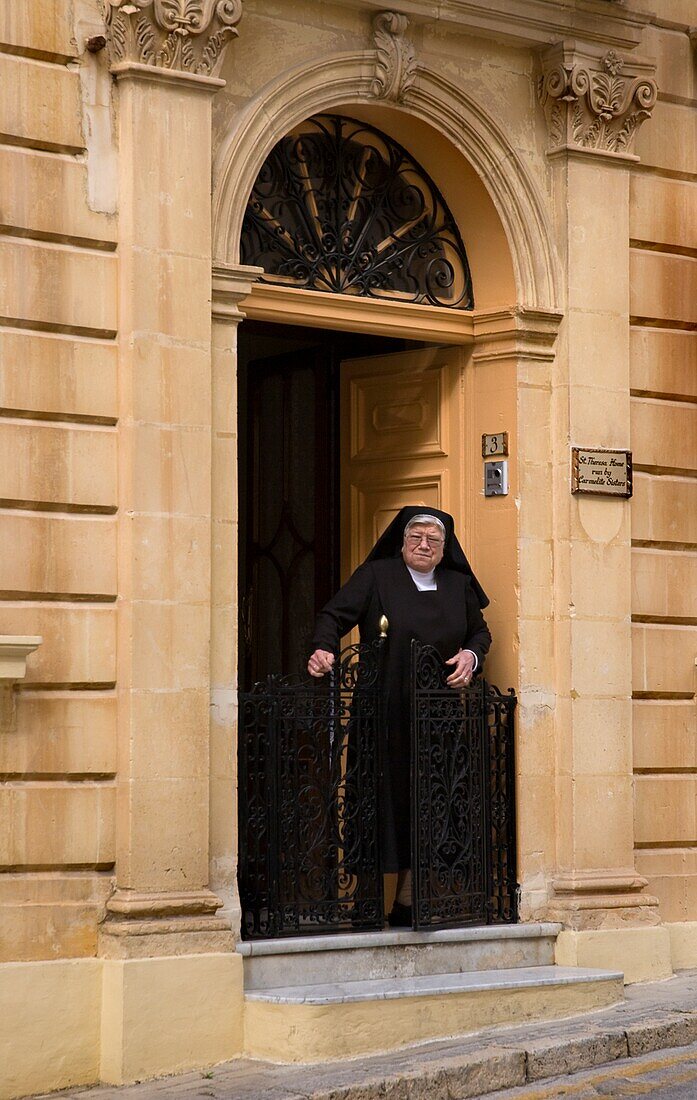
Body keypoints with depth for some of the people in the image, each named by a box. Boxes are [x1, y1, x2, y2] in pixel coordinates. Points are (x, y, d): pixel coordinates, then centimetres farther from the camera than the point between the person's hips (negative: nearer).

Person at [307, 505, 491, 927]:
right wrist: (324, 649, -23)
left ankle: (409, 898, 6)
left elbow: (481, 632, 22)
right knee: (385, 797, -6)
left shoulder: (458, 585, 13)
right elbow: (334, 615, -4)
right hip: (384, 713, -3)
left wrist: (471, 655, 1)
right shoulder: (375, 576, 2)